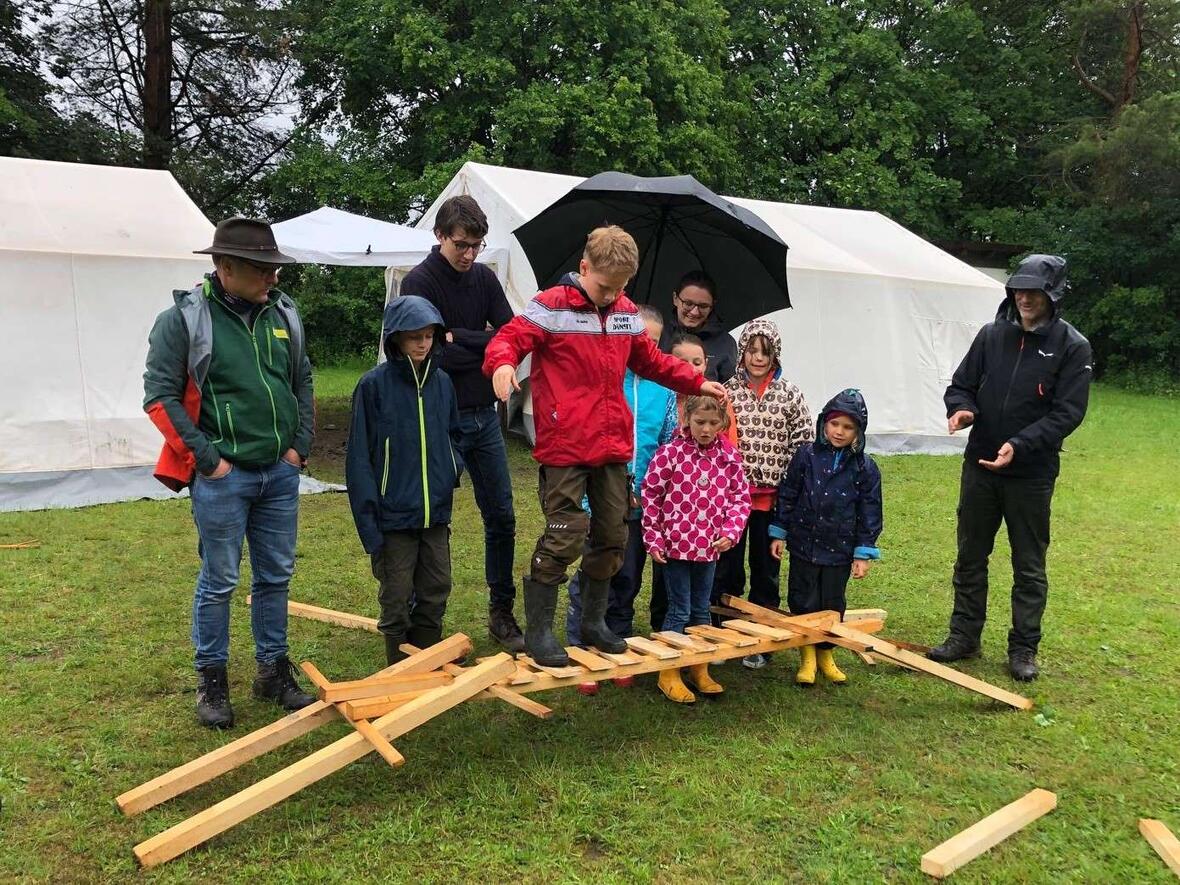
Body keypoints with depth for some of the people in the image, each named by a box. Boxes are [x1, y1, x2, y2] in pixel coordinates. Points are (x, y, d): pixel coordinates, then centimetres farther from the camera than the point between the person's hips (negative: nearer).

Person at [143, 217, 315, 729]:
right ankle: (211, 680, 22)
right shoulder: (184, 319, -10)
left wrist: (301, 445, 7)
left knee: (276, 576, 13)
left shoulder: (282, 314, 6)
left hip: (281, 472, 5)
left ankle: (273, 669, 28)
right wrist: (207, 458, -11)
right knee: (218, 581, 6)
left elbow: (302, 382, 16)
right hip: (222, 476, -5)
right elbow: (160, 398, -9)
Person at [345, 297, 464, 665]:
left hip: (437, 515, 5)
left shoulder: (442, 382, 4)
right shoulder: (374, 385, -10)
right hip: (395, 518, -5)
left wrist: (454, 468, 0)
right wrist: (369, 526, -13)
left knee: (435, 597, 14)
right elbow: (359, 458, -10)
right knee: (397, 603, 7)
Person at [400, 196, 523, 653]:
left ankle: (502, 613, 23)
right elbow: (437, 354, -19)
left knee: (501, 516, 9)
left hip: (484, 414, 6)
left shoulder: (484, 277, 7)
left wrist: (462, 339, -12)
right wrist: (485, 345, -7)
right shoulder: (418, 282, -9)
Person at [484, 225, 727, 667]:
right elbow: (508, 338, -13)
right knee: (564, 537, -8)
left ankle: (593, 622, 30)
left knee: (612, 536, 13)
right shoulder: (551, 307, -7)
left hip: (613, 447, 7)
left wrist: (696, 383, 21)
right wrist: (503, 362, -36)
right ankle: (537, 631, 8)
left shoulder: (627, 314, 12)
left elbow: (651, 361, 25)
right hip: (564, 448, -7)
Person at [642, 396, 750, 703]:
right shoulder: (669, 453, -10)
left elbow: (741, 497, 6)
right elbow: (651, 496, -6)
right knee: (679, 611, 2)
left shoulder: (729, 457, 0)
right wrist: (653, 540, -7)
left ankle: (699, 669, 28)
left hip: (710, 547, 4)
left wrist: (731, 531, -8)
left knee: (701, 611, 15)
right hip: (676, 545, -4)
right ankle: (669, 673, 14)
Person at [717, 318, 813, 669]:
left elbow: (804, 444, 1)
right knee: (727, 567, 8)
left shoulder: (790, 395, 2)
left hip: (772, 497, 0)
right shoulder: (726, 391, 1)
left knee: (766, 569, 10)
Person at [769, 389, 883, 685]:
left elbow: (870, 512, -1)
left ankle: (825, 654, 30)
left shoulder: (865, 468, -4)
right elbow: (787, 495, 2)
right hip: (804, 544, 0)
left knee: (833, 605, 12)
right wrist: (779, 533, 1)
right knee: (803, 603, 7)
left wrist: (864, 553, -3)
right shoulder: (807, 455, -3)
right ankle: (807, 657, 23)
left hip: (839, 550, 0)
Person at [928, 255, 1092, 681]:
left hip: (1031, 474, -3)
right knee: (970, 557, 12)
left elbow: (1067, 412, -12)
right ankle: (964, 635, 26)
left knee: (1029, 566, 8)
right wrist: (960, 409, -14)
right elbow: (961, 385, 9)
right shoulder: (992, 334, 2)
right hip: (979, 466, 3)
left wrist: (1020, 445, -24)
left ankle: (1024, 649, 21)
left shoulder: (1072, 347, -7)